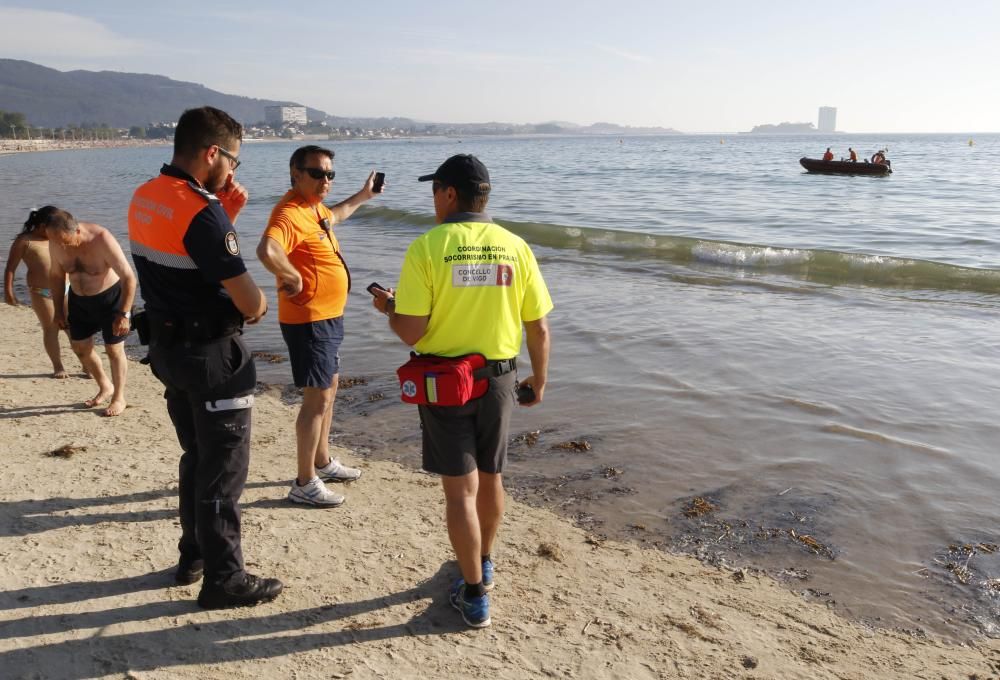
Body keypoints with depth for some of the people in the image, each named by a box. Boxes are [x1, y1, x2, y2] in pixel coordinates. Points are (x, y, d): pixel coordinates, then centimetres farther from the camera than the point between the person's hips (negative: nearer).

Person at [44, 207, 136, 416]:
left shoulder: (102, 240, -31)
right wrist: (58, 309, 5)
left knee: (114, 349, 1)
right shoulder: (56, 243, -14)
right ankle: (105, 387, 34)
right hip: (79, 300, 6)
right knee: (80, 347, 13)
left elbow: (129, 277, -28)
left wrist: (124, 314, -30)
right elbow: (56, 275, 3)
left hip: (110, 298, -6)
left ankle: (119, 398, 17)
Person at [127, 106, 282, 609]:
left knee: (197, 457, 23)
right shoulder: (200, 212, -23)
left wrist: (228, 207, 3)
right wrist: (259, 304, 1)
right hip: (211, 356, -9)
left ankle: (194, 556, 36)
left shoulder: (144, 198, 5)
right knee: (224, 469, 3)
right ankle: (224, 579, 15)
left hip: (168, 346, 9)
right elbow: (250, 304, -23)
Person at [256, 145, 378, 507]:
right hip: (308, 321, -11)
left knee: (329, 387, 20)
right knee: (317, 398, -5)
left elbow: (333, 216, 36)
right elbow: (267, 251, -44)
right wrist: (293, 278, -28)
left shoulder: (313, 208, 9)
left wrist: (362, 196, 42)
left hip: (328, 317, 11)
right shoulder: (290, 213, -23)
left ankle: (322, 462, 36)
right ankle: (304, 484, 6)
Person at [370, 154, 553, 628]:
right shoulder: (515, 247, -3)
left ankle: (475, 596, 15)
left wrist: (388, 307, 6)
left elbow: (411, 331, -16)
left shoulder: (426, 248, -13)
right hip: (499, 380, 4)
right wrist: (539, 379, 14)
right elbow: (539, 328, -1)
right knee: (490, 477, 21)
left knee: (460, 490, 6)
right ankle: (482, 563, 42)